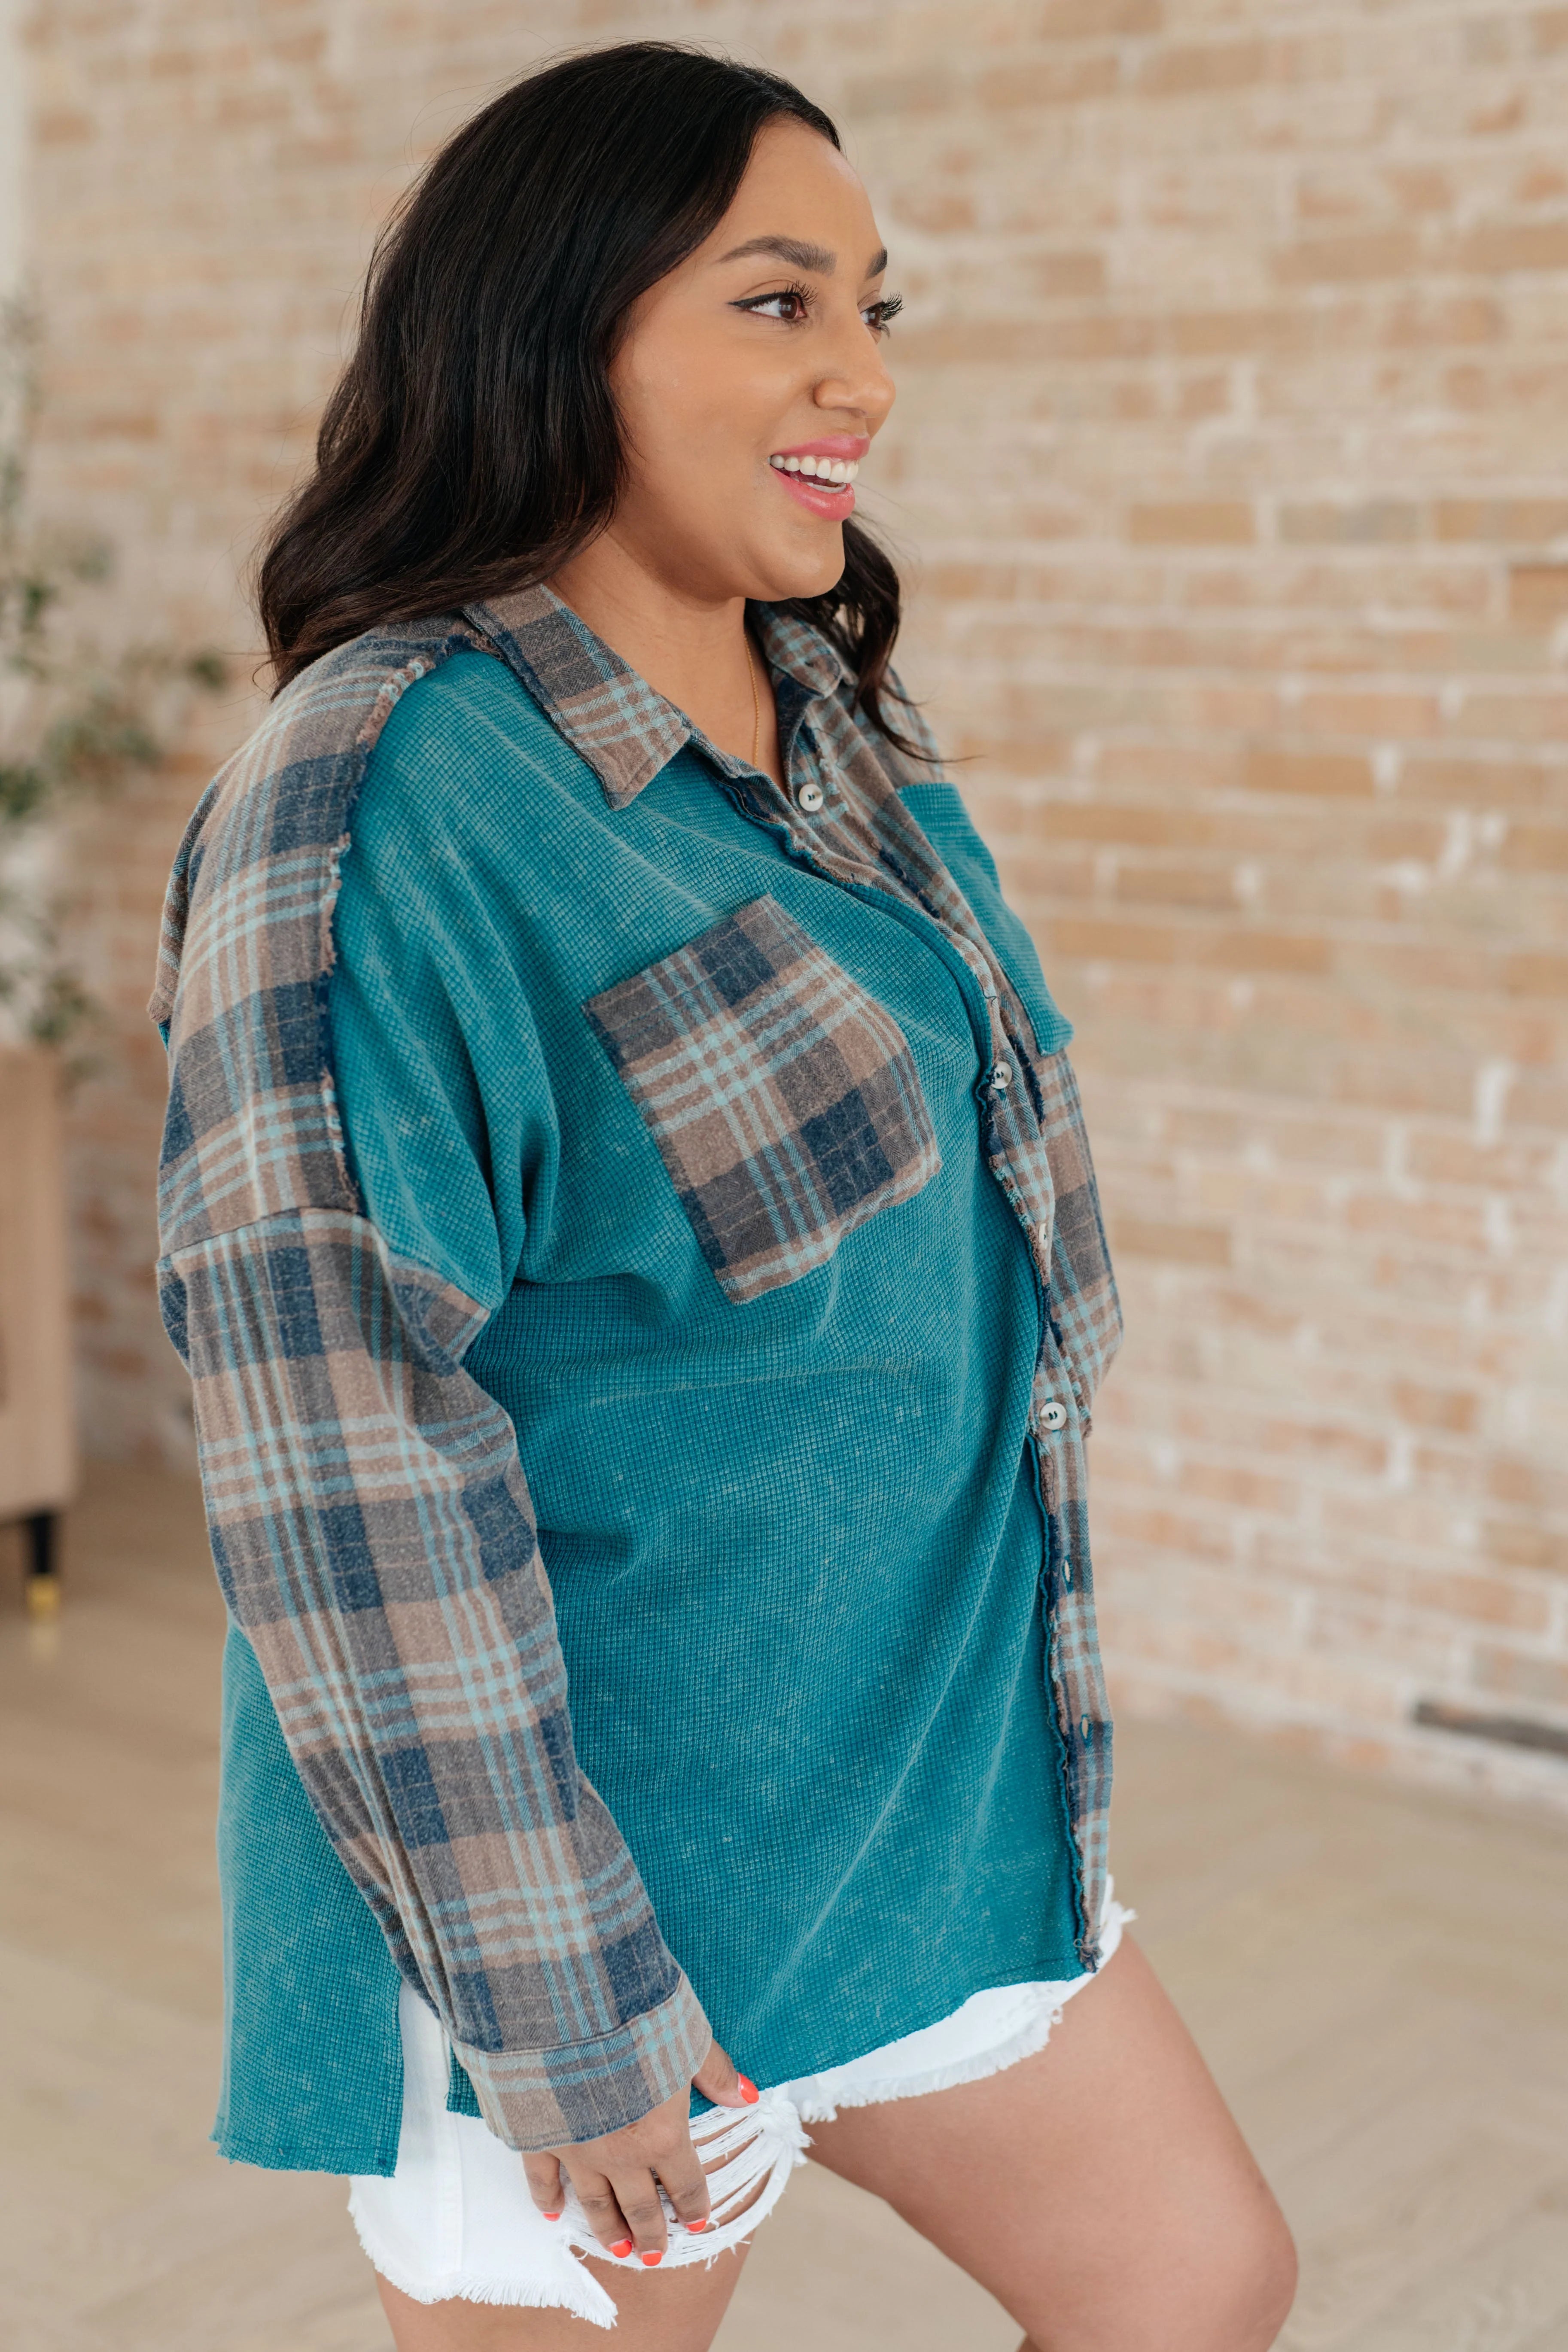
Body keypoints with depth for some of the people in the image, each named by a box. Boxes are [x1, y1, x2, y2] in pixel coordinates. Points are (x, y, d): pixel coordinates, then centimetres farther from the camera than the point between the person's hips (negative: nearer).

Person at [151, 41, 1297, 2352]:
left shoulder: (843, 734, 6)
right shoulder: (389, 793, -21)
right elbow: (346, 1457, -25)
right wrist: (562, 2018, -21)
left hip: (922, 1790, 8)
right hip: (575, 1850, -8)